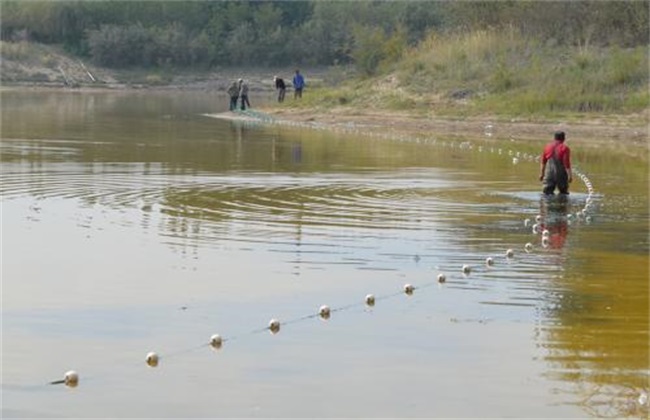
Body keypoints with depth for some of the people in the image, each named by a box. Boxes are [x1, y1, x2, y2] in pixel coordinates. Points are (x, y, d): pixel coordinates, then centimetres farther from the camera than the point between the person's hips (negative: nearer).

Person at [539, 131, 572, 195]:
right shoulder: (565, 148, -8)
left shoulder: (547, 147, 4)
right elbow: (566, 163, -14)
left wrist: (541, 174, 16)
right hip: (561, 173, -3)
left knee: (547, 192, 2)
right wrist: (569, 175, -10)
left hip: (549, 173, 3)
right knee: (563, 192, 11)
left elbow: (543, 162, 8)